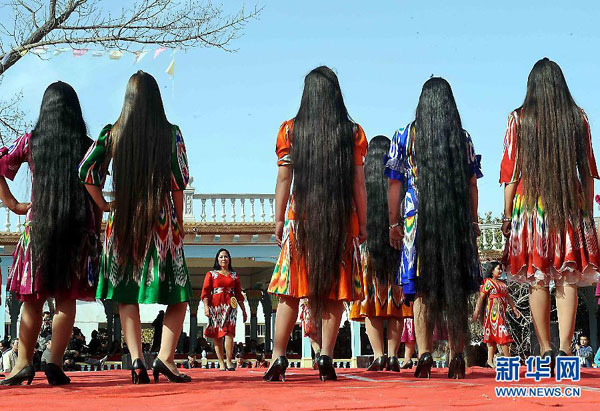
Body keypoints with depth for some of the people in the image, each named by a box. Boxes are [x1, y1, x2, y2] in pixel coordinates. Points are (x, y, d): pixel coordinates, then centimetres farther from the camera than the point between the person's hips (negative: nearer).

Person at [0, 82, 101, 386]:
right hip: (79, 228, 0)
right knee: (66, 299, 1)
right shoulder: (89, 146, 4)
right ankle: (55, 364, -5)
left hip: (39, 224, 0)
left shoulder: (30, 142, 6)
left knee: (32, 298, 6)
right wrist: (95, 235, 11)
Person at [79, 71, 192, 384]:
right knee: (179, 293, 4)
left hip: (123, 221, 2)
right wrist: (178, 220, 8)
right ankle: (165, 357, -10)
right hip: (161, 220, -2)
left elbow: (86, 171, 0)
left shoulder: (112, 133, 5)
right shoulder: (171, 133, 0)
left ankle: (136, 358, -4)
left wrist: (102, 204, 11)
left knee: (126, 292, 7)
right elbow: (179, 181, -3)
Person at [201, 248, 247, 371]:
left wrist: (243, 310, 15)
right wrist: (206, 306, -10)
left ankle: (229, 362, -17)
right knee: (217, 335, -2)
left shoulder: (234, 275, 17)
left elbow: (239, 294, 18)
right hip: (215, 306, 0)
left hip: (230, 306, 0)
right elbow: (205, 291, 4)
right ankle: (221, 363, 0)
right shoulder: (211, 274, 12)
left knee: (228, 332, -15)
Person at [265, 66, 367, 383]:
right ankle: (326, 356, -2)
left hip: (300, 219, 0)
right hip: (343, 221, 0)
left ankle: (278, 356, 2)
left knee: (291, 290, 4)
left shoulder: (290, 130, 3)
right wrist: (362, 224, 7)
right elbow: (358, 182, 2)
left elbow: (284, 179, 2)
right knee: (335, 289, 2)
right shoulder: (353, 132, 3)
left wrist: (279, 220, 8)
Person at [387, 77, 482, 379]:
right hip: (458, 218, 1)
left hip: (417, 217, -1)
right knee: (456, 287, 5)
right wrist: (473, 222, 13)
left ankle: (424, 354, -10)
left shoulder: (405, 135, 5)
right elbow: (472, 185, 7)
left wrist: (394, 223, 9)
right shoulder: (463, 138, 7)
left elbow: (395, 184, 4)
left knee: (421, 288, 0)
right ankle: (457, 356, 4)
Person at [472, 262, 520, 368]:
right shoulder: (488, 282, -5)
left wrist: (514, 309, 17)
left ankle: (490, 361, 7)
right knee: (502, 332, -9)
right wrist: (476, 312, -15)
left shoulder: (502, 283, 19)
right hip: (493, 311, -8)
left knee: (493, 335, 7)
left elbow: (508, 297, 23)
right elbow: (481, 297, -10)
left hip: (502, 312, 8)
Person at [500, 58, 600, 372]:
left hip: (530, 206, -1)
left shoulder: (519, 119, 1)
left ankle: (545, 350, 2)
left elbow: (511, 172, -1)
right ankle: (564, 347, -8)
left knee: (537, 280, 3)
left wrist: (507, 215, 4)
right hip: (572, 208, 1)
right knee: (569, 279, 0)